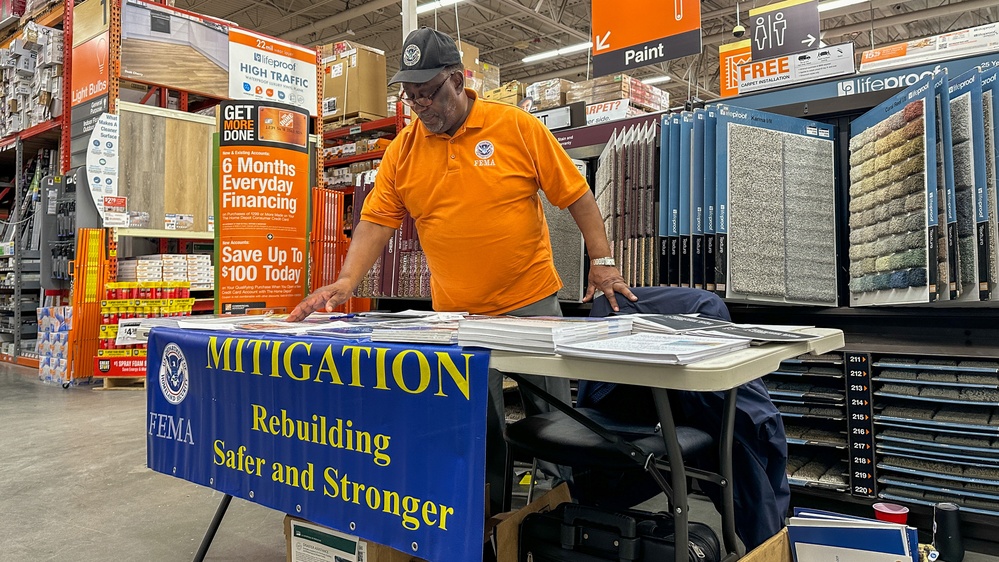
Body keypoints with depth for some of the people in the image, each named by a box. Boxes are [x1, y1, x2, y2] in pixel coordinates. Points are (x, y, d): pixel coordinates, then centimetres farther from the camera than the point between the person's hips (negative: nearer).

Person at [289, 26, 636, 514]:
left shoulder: (518, 127, -6)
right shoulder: (402, 149, 2)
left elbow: (576, 195, -2)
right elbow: (375, 222, 0)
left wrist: (602, 261, -6)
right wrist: (346, 281, -13)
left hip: (531, 303, -2)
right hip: (455, 314, 2)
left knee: (550, 415, 8)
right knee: (477, 424, 10)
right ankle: (491, 505, 30)